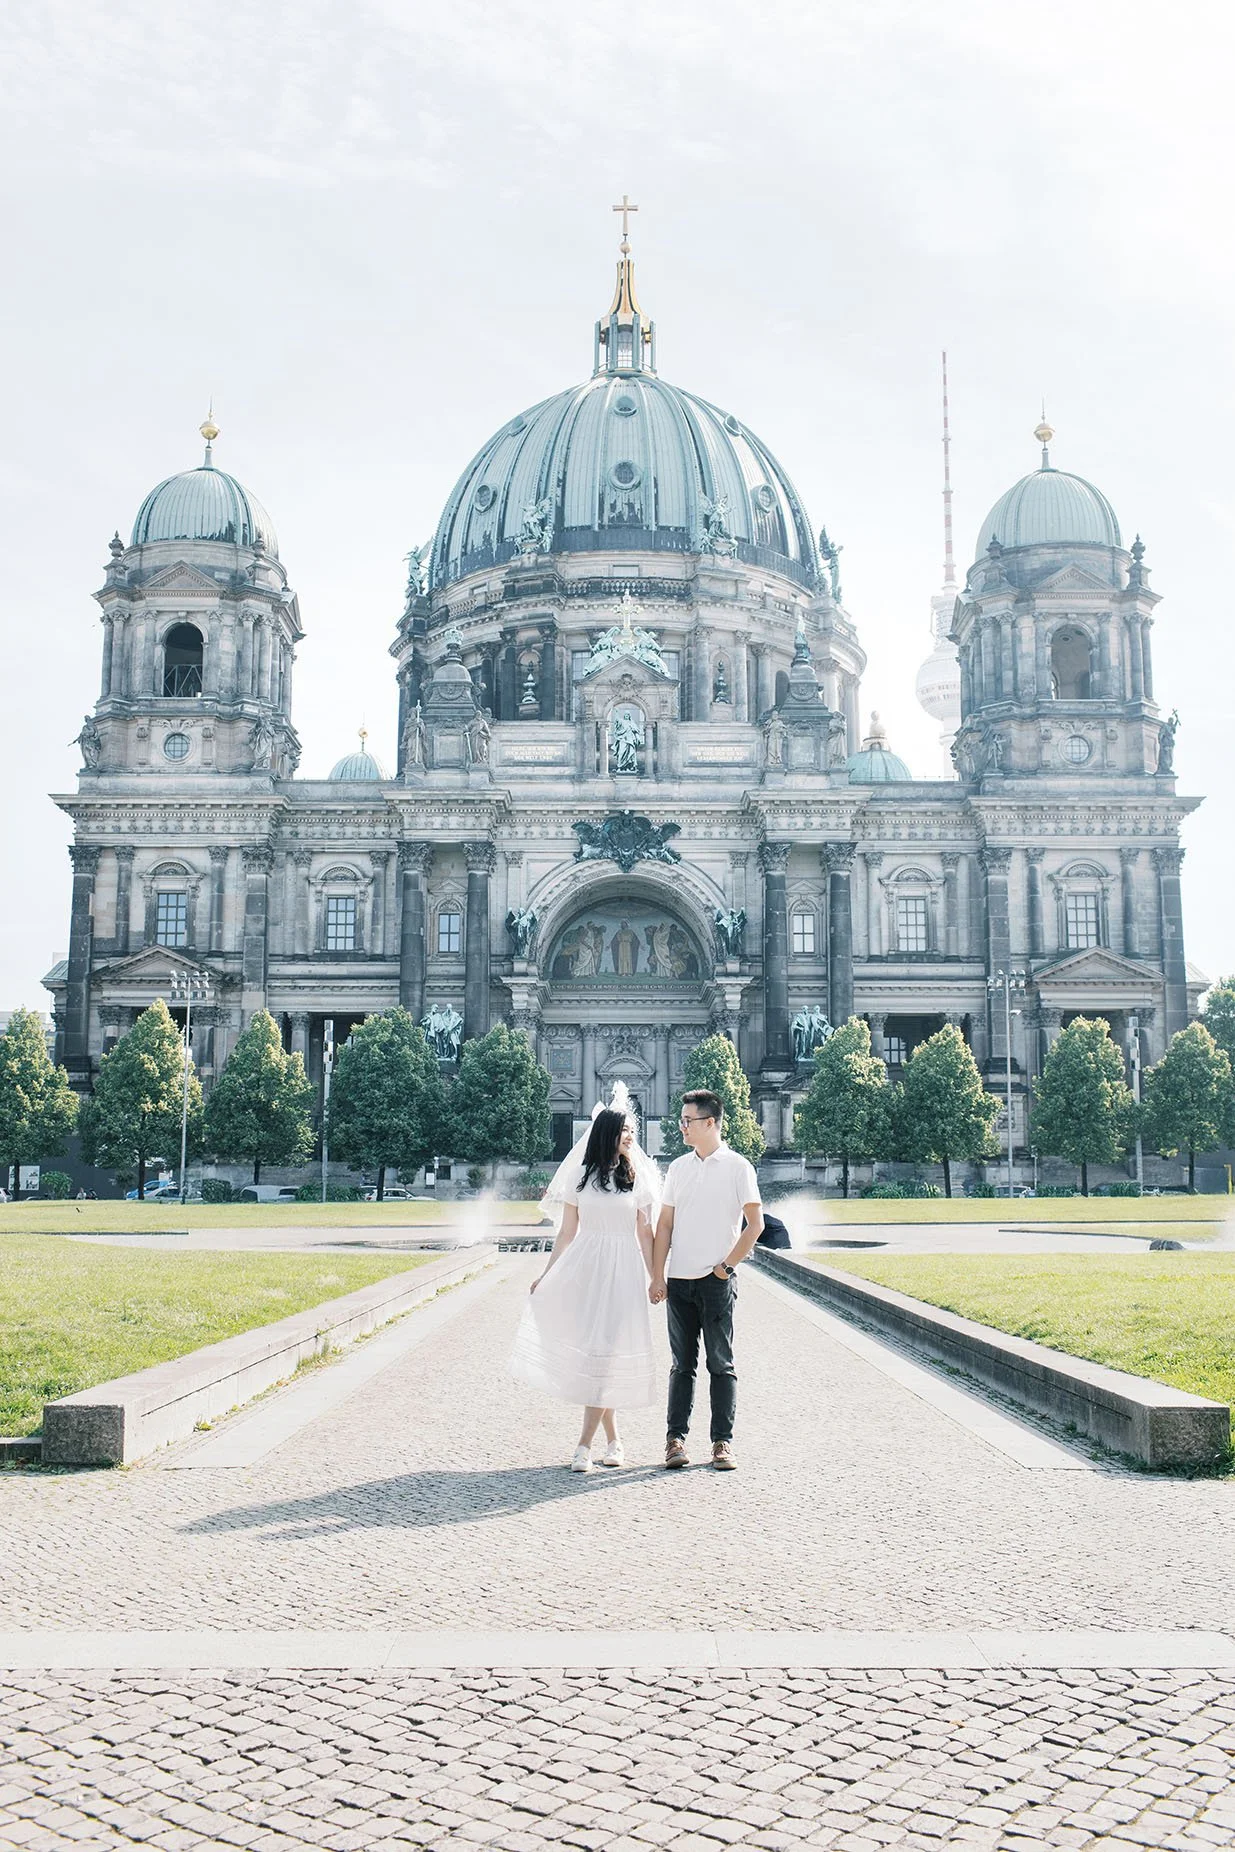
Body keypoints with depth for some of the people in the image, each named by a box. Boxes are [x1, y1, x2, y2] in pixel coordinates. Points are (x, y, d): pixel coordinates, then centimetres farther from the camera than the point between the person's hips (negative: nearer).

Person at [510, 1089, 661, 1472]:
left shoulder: (637, 1178, 5)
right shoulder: (580, 1176, 7)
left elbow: (645, 1234, 6)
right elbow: (567, 1232, 10)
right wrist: (546, 1276, 6)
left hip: (622, 1270, -1)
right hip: (583, 1267, 1)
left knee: (604, 1352, -7)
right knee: (589, 1350, 2)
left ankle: (584, 1445, -5)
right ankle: (613, 1439, 18)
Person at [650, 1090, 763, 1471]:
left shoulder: (737, 1167, -2)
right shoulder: (678, 1168, 11)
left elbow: (755, 1224, -5)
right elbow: (665, 1225, 10)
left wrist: (726, 1265, -6)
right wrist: (657, 1277, 3)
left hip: (717, 1282, -4)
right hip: (679, 1281, 4)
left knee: (721, 1364, 1)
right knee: (682, 1364, 8)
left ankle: (723, 1441, 7)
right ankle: (675, 1438, 11)